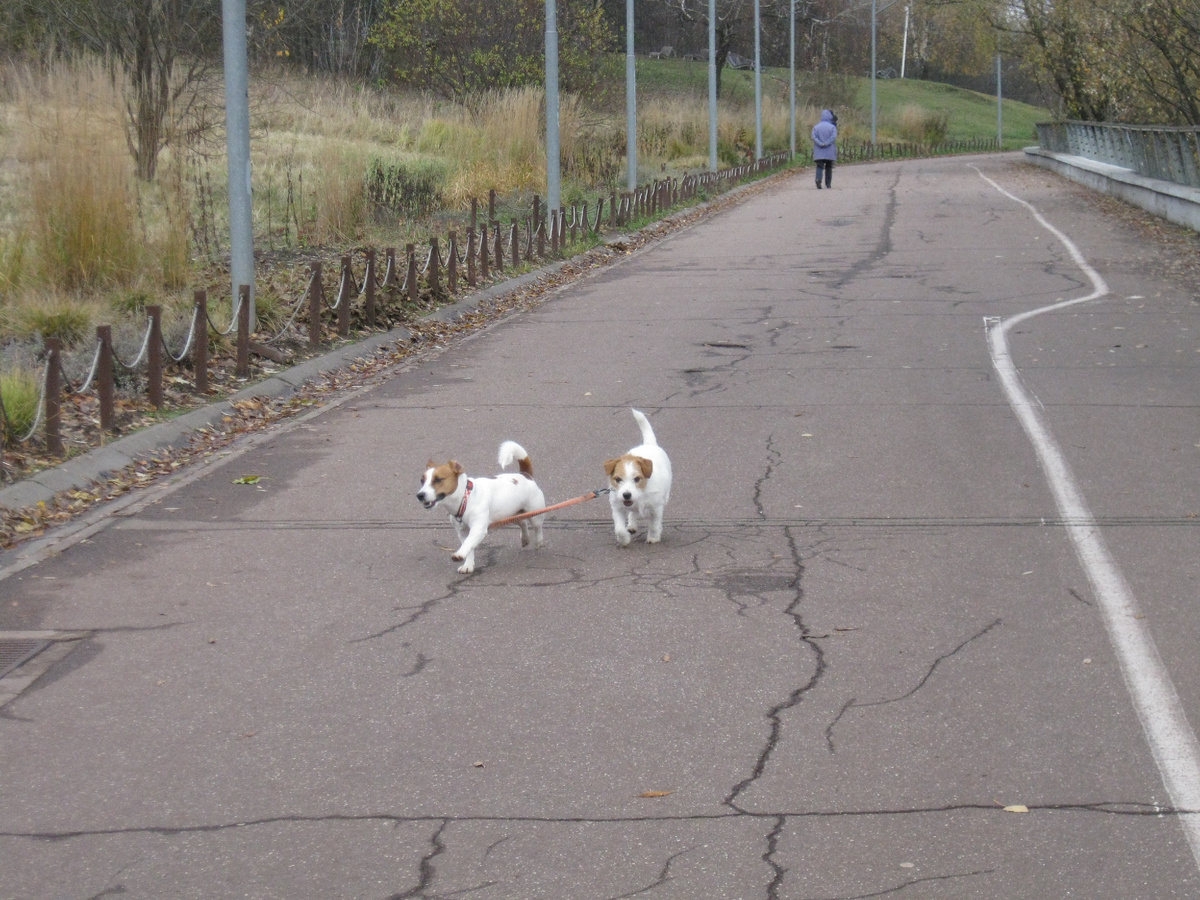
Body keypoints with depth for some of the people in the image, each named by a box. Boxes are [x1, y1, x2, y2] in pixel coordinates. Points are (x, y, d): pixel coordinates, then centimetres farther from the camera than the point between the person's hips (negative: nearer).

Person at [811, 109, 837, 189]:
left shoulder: (816, 127, 4)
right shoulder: (832, 127, -3)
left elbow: (814, 137, -8)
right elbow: (833, 137, -16)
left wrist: (821, 144, -14)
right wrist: (826, 143, -17)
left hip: (819, 153, 1)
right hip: (830, 152, -1)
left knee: (819, 166, -1)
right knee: (829, 168, 12)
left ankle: (818, 179, -28)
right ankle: (828, 184, 15)